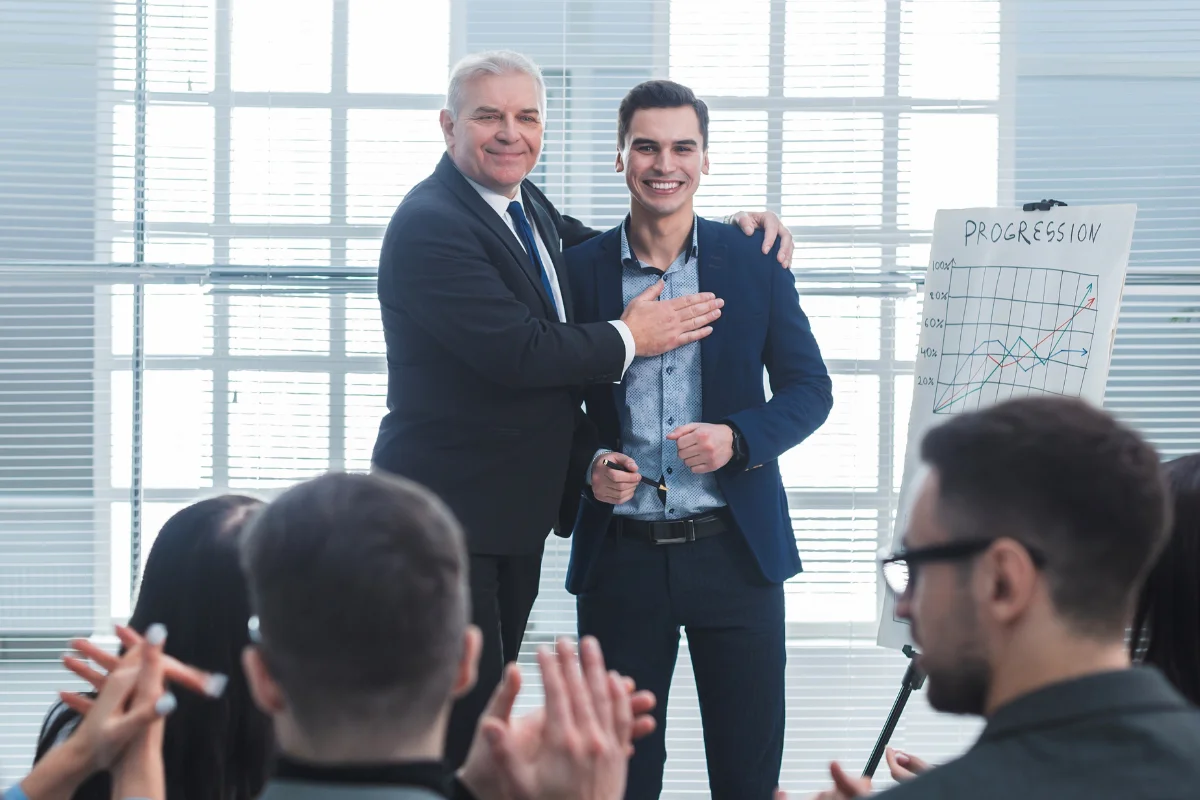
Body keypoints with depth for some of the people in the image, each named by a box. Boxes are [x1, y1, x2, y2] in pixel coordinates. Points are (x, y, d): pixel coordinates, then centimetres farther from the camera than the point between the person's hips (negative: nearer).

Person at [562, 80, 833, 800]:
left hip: (734, 550, 0)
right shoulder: (580, 268, 2)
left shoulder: (754, 261, 2)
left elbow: (810, 389, 4)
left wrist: (736, 437, -15)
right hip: (620, 556, 0)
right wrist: (591, 463, -12)